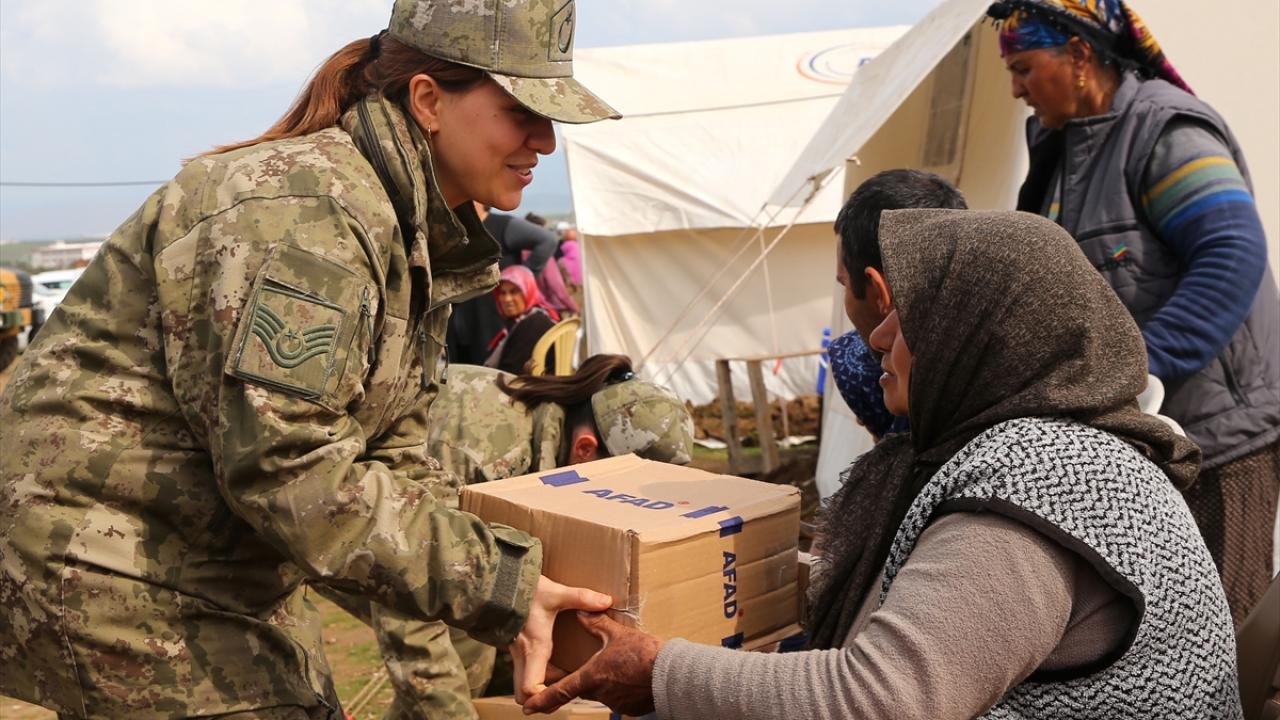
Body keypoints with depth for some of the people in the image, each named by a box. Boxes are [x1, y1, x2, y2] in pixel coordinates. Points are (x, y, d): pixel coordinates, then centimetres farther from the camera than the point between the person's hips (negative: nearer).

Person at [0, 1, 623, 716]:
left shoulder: (425, 240, 6)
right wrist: (498, 588, -27)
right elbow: (290, 473, -29)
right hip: (109, 569, -9)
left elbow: (392, 462, 2)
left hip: (228, 565, 9)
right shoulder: (306, 209, -25)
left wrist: (514, 593, -10)